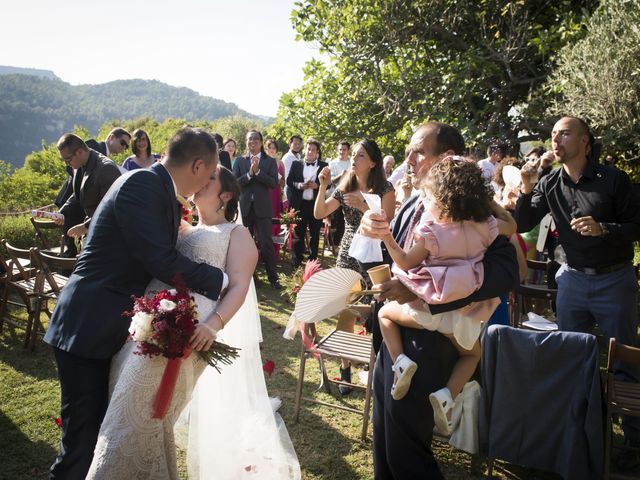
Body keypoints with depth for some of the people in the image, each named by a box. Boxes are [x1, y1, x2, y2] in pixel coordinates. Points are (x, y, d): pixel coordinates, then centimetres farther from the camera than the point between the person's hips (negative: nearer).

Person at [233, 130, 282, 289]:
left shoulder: (270, 161, 4)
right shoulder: (240, 161, 7)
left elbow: (274, 183, -8)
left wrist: (257, 172, -16)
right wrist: (249, 174, -16)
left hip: (262, 208, -2)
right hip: (244, 207, 2)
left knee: (266, 243, -5)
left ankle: (273, 277, 2)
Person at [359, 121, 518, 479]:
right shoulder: (414, 205, 8)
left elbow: (505, 271, -27)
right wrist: (374, 232, -7)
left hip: (423, 348, -8)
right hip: (393, 339, 8)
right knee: (385, 446, 22)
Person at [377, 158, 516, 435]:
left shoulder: (429, 231, -14)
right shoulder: (485, 226, -3)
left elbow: (406, 263, -6)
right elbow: (511, 226, 18)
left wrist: (386, 237, -7)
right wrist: (488, 200, 17)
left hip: (427, 309, -3)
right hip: (462, 316, 3)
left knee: (385, 313, 23)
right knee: (471, 354, 30)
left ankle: (400, 361, 0)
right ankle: (448, 394, 5)